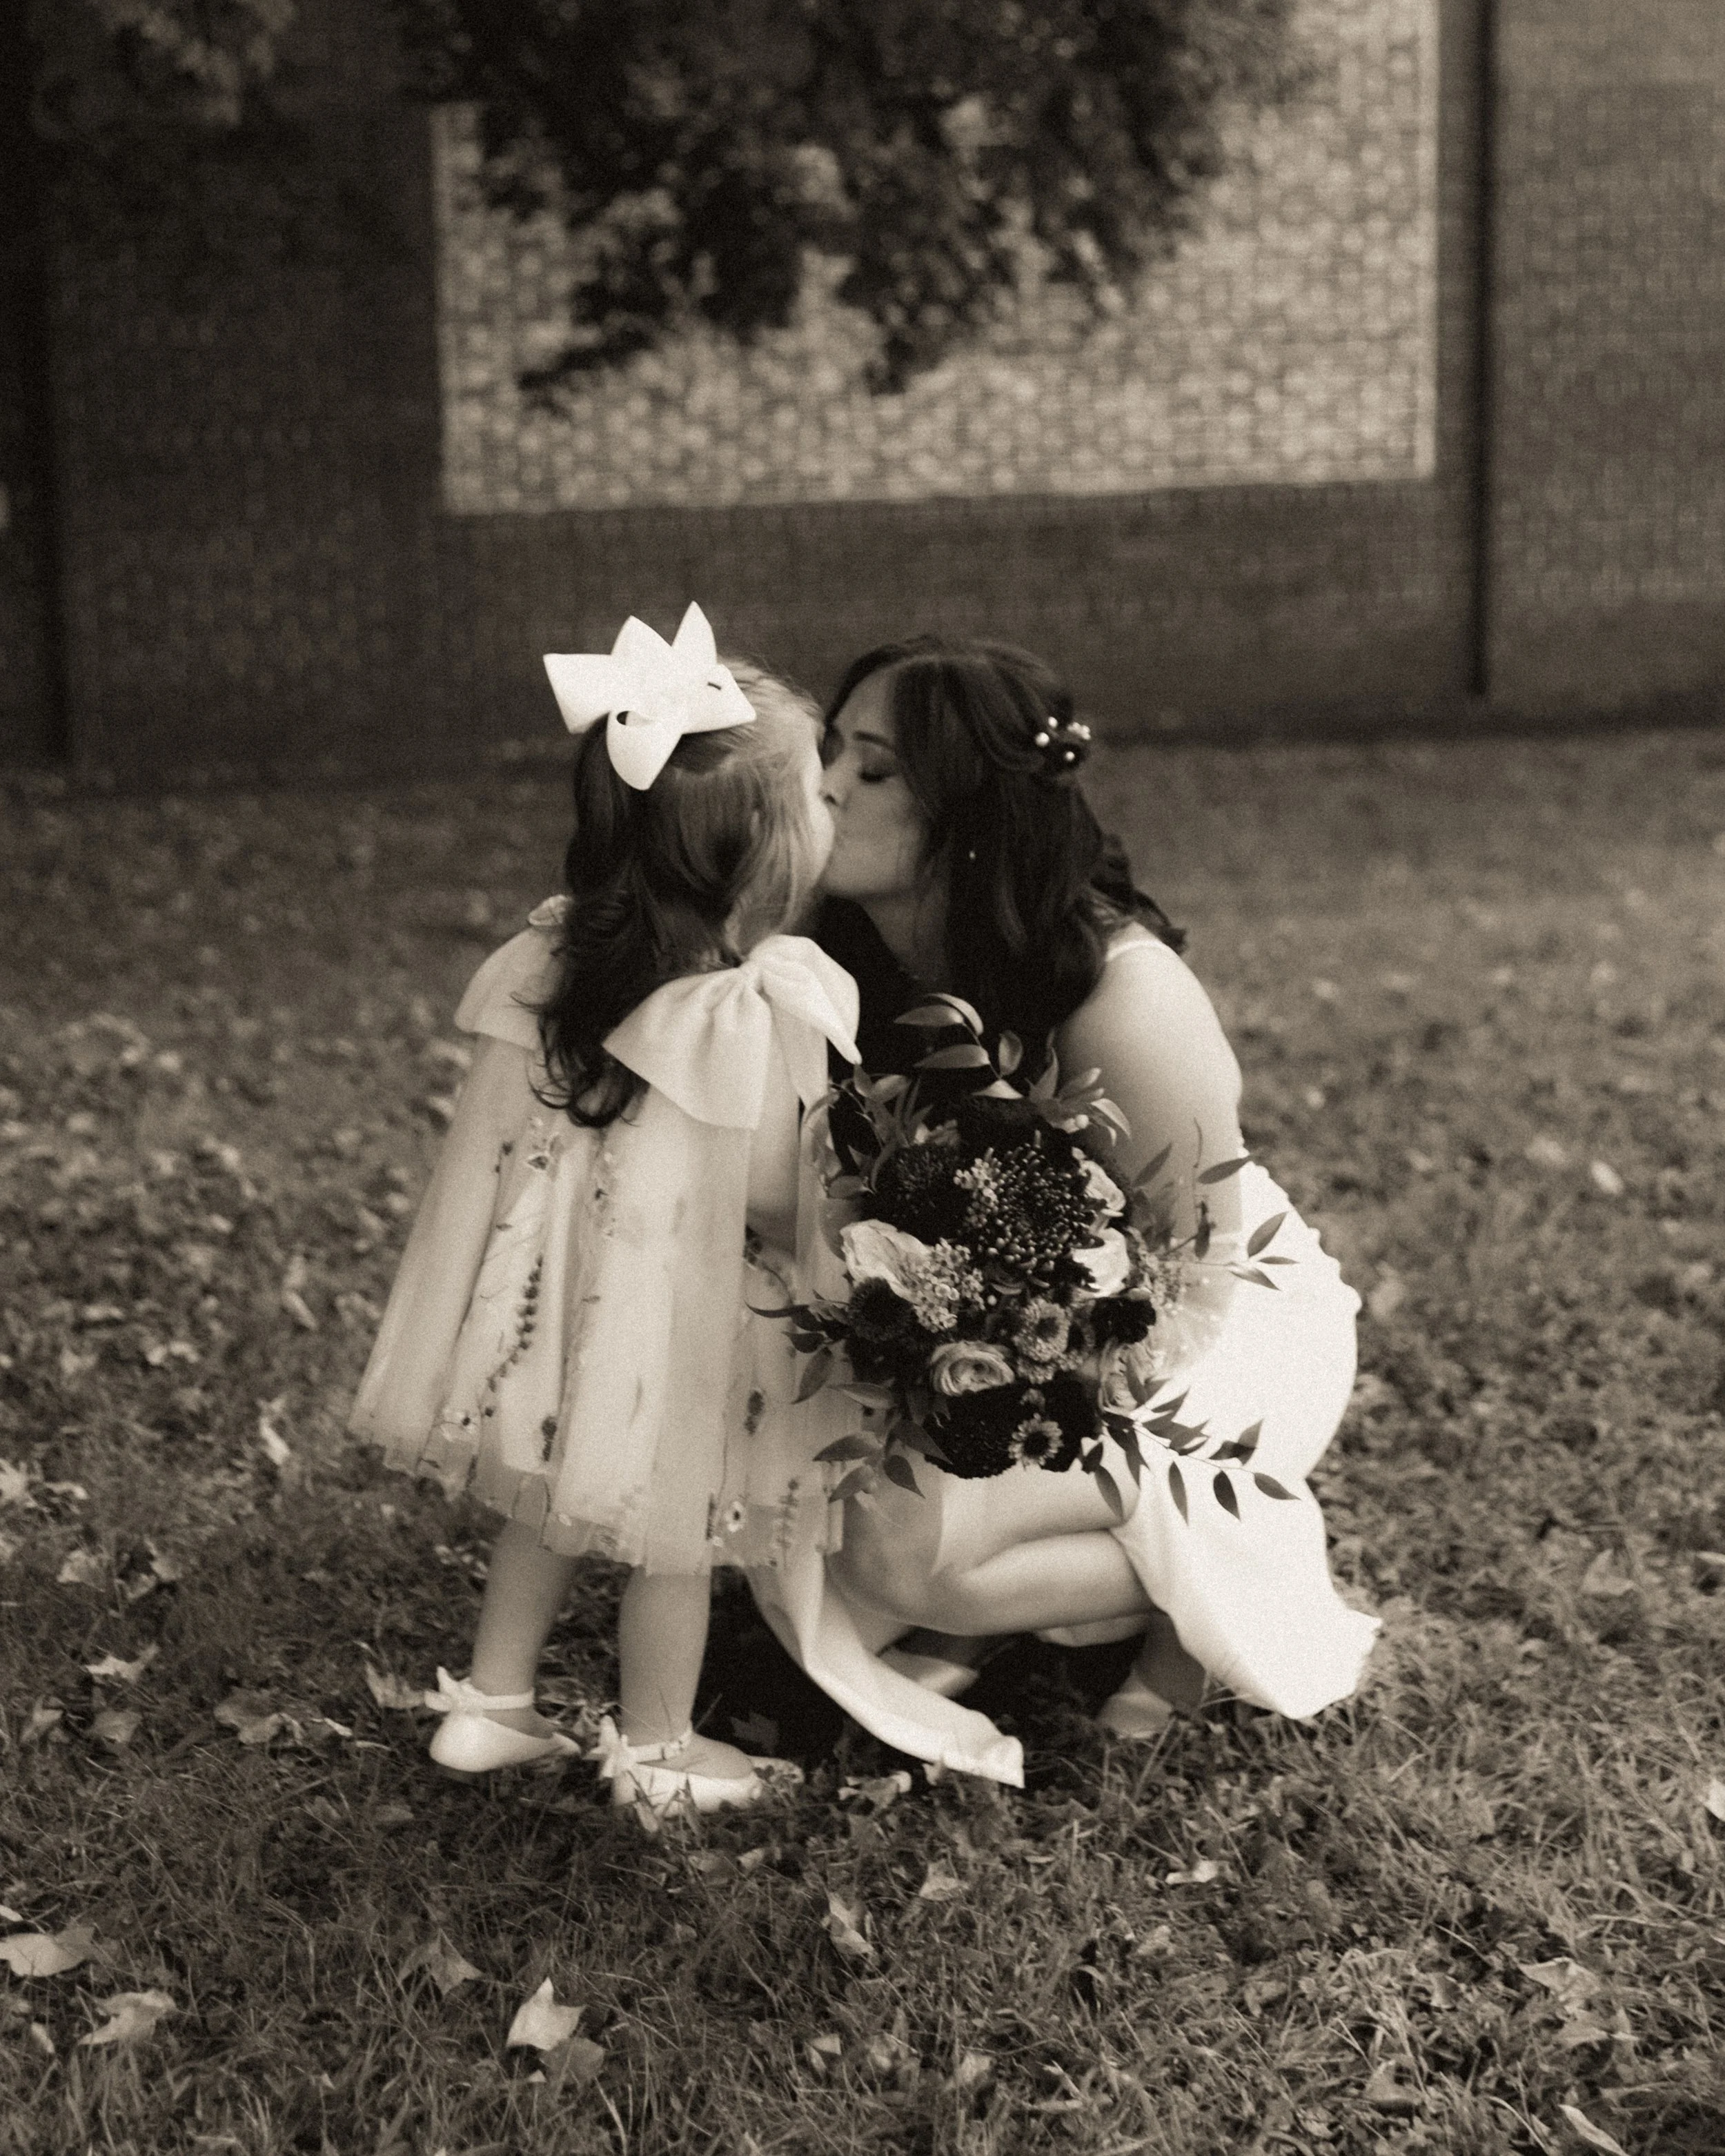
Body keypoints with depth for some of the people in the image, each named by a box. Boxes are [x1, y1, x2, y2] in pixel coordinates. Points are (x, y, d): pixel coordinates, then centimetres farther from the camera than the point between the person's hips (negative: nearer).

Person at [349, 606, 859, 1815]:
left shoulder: (561, 956, -5)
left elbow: (514, 1135, 1)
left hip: (552, 1295, 6)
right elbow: (774, 1196, -18)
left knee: (550, 1510, 23)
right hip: (678, 1314, -6)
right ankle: (657, 1751, 27)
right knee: (674, 1536, 12)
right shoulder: (771, 1007, -23)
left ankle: (491, 1706, 34)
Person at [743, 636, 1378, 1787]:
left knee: (909, 1549, -26)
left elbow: (1182, 1271, -23)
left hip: (1215, 1335, -6)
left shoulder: (1122, 997, -32)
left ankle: (1212, 1602, 0)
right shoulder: (848, 955, -12)